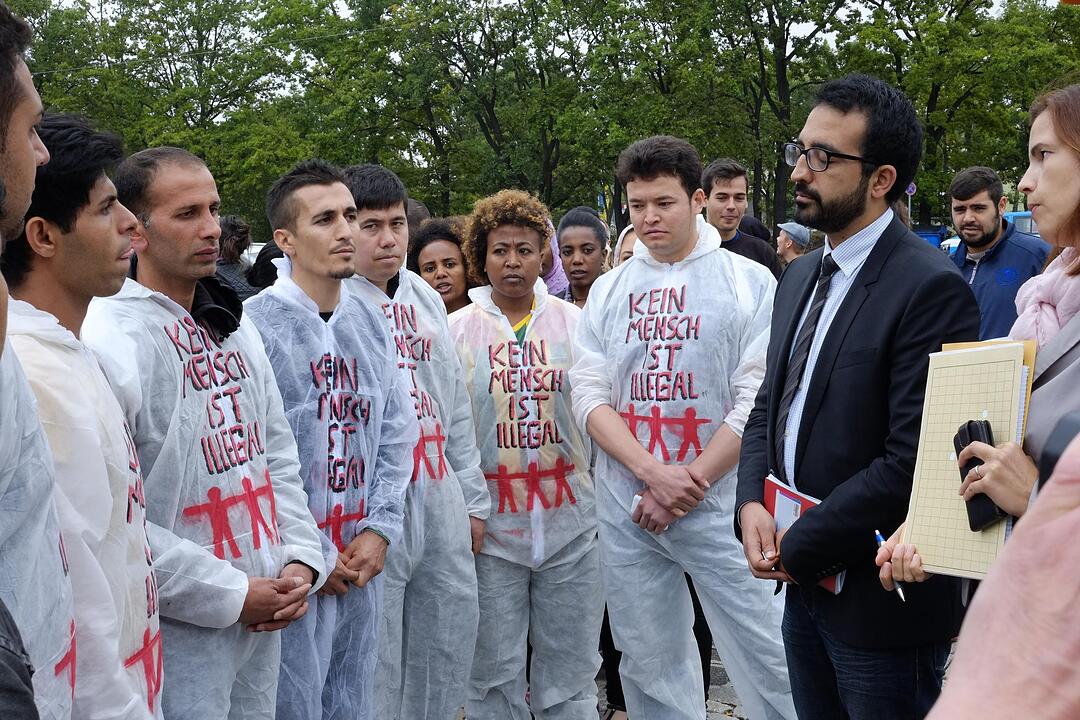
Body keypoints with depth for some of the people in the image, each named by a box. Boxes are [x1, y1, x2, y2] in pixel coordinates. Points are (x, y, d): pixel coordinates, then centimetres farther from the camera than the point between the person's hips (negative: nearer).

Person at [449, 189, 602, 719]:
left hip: (569, 521, 1)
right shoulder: (457, 329, 3)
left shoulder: (573, 322, 4)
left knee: (570, 675, 9)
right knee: (496, 675, 7)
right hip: (490, 522, -1)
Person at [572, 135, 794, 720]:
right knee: (648, 662, 12)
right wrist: (655, 474, -12)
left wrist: (687, 487, -12)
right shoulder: (608, 292, 9)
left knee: (766, 657, -3)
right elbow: (589, 396, 2)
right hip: (626, 509, 4)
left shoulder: (750, 283, -2)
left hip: (721, 503, -3)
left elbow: (757, 402, -8)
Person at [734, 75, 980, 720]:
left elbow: (911, 461, -23)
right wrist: (752, 505, -3)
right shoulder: (801, 277, 10)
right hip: (805, 588, 8)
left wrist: (797, 548, -15)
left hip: (881, 597, -7)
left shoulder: (932, 289, -17)